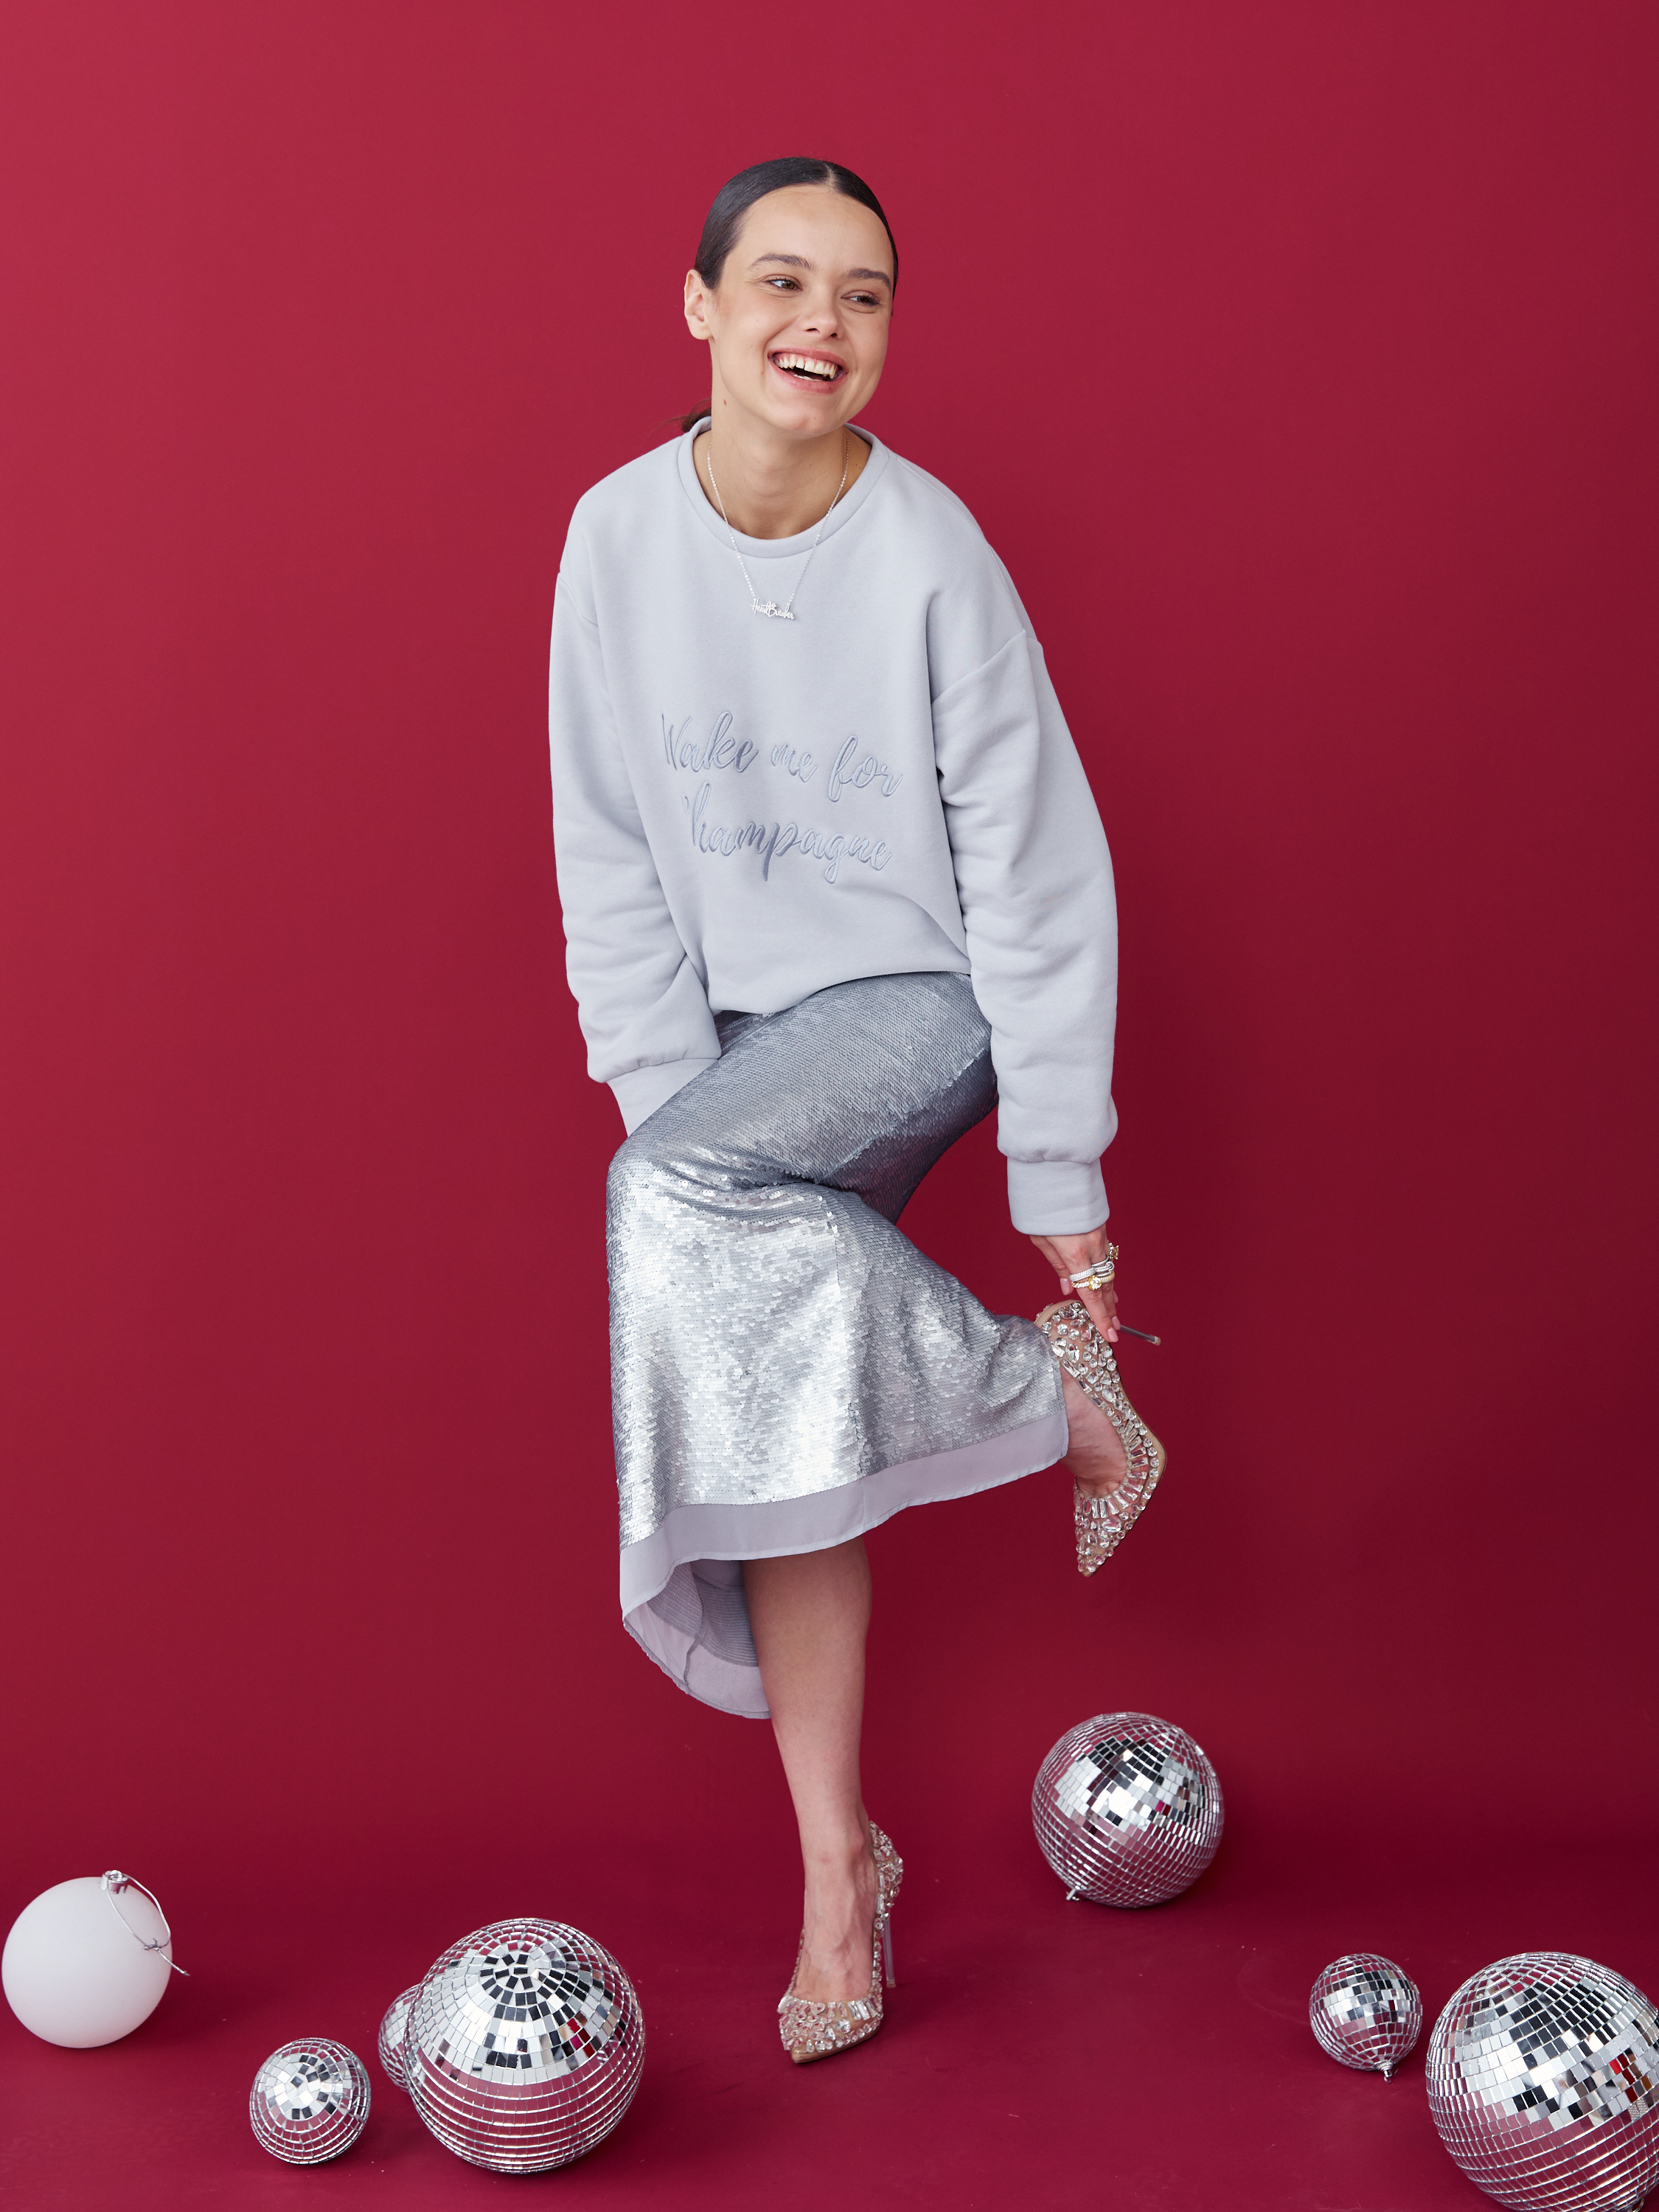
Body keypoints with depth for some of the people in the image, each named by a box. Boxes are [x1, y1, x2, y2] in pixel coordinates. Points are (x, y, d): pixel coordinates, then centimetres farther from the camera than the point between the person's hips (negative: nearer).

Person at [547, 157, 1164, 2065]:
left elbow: (1037, 871, -13)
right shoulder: (620, 533, -7)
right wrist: (662, 1096, -9)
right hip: (741, 1029, 4)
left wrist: (1063, 1173, -13)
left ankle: (1046, 1382, -10)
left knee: (672, 1207, -30)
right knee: (778, 1423, -3)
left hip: (918, 1003, -3)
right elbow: (613, 855, -2)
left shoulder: (933, 555, -16)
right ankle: (838, 1866, 10)